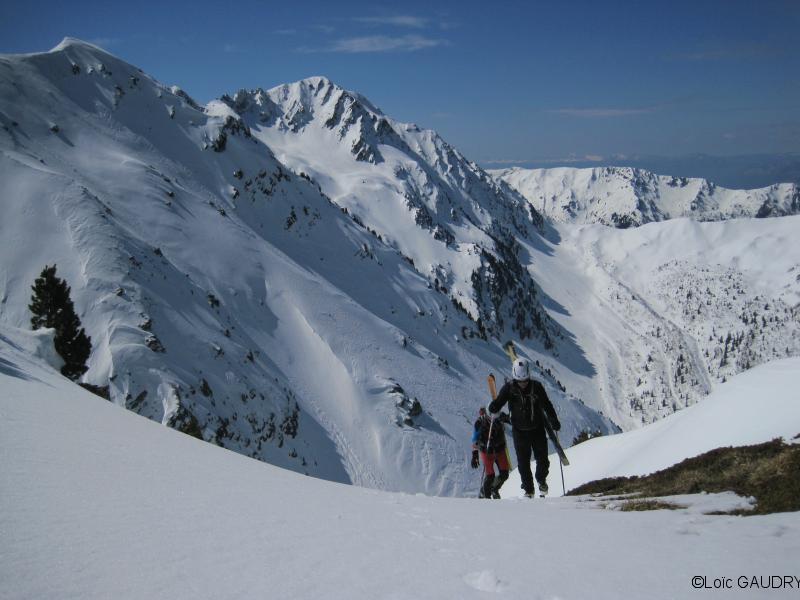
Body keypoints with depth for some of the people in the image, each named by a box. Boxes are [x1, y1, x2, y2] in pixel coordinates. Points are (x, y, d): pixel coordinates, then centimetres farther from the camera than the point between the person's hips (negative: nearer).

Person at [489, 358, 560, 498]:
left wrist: (554, 421, -3)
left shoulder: (536, 387, -9)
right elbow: (499, 402, -11)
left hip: (537, 429, 1)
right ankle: (528, 489, 17)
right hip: (520, 430, -1)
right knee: (523, 462, 1)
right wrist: (494, 408, -34)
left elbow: (547, 405, 1)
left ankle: (541, 479, 34)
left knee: (542, 459, 5)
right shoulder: (509, 388, -11)